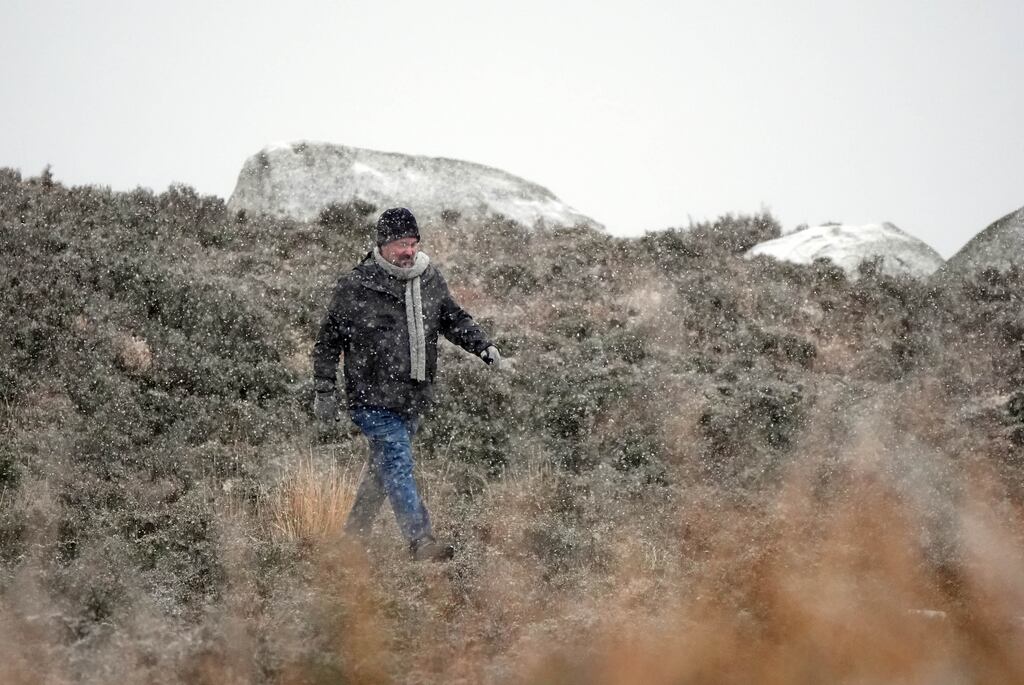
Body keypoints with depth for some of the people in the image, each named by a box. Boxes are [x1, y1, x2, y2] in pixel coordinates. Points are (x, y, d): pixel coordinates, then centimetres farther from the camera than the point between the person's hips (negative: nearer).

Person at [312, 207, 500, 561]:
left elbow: (454, 319, 20)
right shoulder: (355, 287, -8)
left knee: (383, 465, 14)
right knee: (397, 465, -14)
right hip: (373, 398, -6)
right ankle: (421, 541, -19)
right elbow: (328, 342, 0)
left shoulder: (430, 279, 7)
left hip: (414, 397, 6)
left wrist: (483, 346, 4)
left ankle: (355, 532, 29)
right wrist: (324, 391, -1)